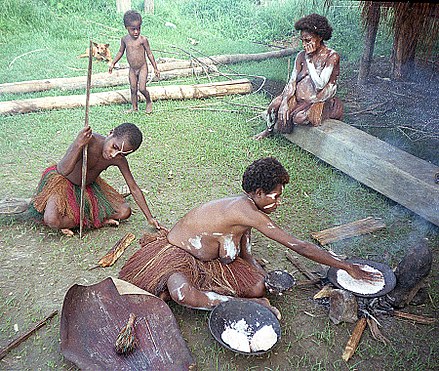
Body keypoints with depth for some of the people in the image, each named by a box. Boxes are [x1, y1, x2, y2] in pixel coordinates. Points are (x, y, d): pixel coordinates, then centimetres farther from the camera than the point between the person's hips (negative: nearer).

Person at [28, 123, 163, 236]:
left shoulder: (119, 159, -18)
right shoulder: (89, 140, -34)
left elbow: (134, 189, -9)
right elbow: (64, 171, -40)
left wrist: (149, 217, -8)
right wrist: (78, 145, -55)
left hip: (89, 185, 5)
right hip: (61, 180, -5)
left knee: (125, 212, -6)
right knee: (52, 220, -32)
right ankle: (96, 220, -7)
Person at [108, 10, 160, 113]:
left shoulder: (142, 39, -13)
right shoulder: (124, 39, -1)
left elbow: (149, 54, -7)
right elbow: (120, 52, 12)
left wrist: (155, 68, -5)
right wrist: (113, 63, 10)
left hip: (142, 68, -4)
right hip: (132, 69, 4)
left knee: (142, 88, -10)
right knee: (133, 89, 8)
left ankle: (149, 102, 17)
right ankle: (135, 108, 19)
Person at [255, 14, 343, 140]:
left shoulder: (332, 56, -12)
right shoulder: (301, 55, 3)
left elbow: (320, 84, -21)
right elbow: (292, 81, -4)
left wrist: (309, 60, -18)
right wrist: (285, 101, -21)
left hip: (319, 101, -4)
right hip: (299, 96, 5)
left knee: (300, 117, -32)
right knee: (276, 105, -20)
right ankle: (269, 129, 9)